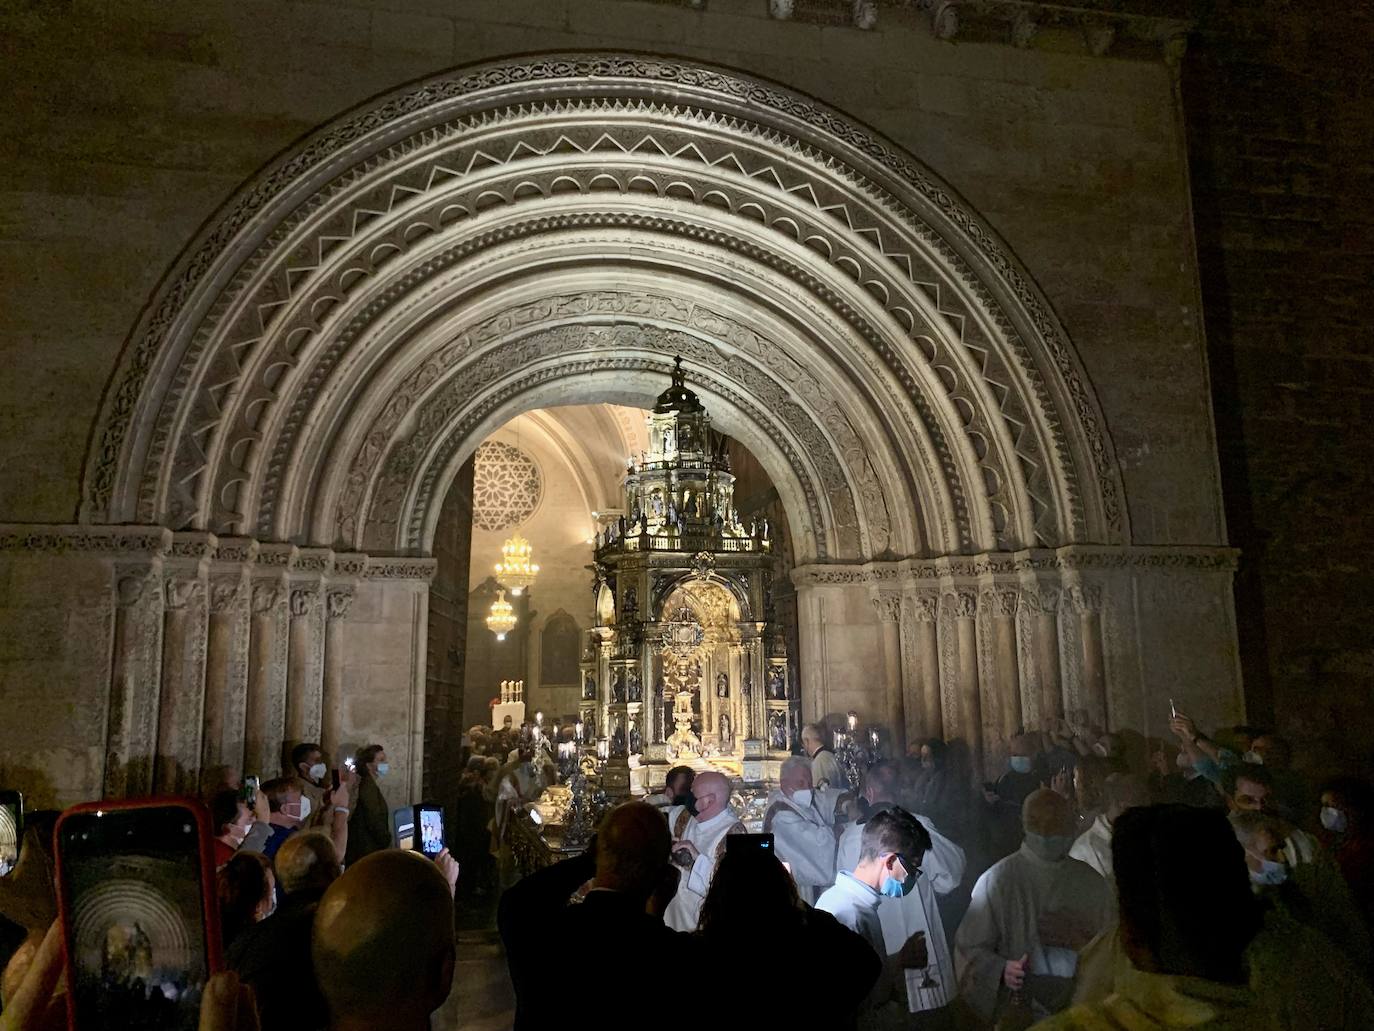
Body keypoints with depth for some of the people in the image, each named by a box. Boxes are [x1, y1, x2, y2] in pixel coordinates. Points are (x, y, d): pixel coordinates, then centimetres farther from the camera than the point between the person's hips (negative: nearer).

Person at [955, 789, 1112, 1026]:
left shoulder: (1091, 882, -1)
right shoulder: (997, 880, -12)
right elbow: (969, 948, -9)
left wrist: (1081, 941, -13)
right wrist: (1001, 970, -26)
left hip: (1082, 1008, 3)